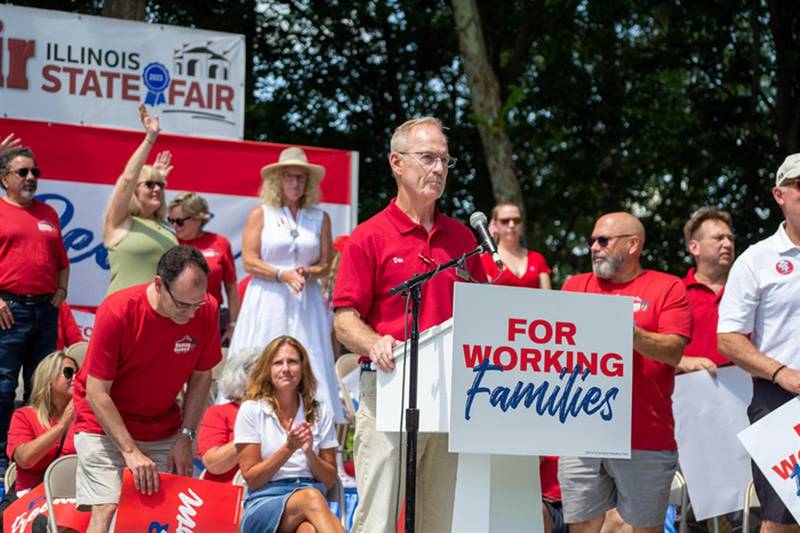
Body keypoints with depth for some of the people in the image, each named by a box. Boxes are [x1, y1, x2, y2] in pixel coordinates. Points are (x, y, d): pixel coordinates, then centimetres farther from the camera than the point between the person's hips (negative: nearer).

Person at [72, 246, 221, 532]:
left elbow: (200, 377, 2)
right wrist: (131, 452, -26)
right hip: (106, 424, -4)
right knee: (108, 508, -17)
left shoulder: (207, 310, -13)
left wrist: (186, 437, -7)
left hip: (164, 428, 4)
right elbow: (96, 393, -20)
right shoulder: (116, 312, -24)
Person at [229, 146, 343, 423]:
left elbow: (325, 264, 10)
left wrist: (307, 273, -11)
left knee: (309, 366, -6)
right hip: (267, 303, -2)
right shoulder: (260, 214, 6)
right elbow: (250, 262, -2)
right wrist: (283, 275, -14)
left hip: (306, 304, 2)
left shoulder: (320, 218, 12)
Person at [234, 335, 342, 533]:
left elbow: (330, 480, 15)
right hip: (264, 502, -2)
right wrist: (289, 448, -9)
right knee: (310, 497, -39)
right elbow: (252, 479, 3)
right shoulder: (251, 410, 7)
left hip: (310, 497, 2)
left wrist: (309, 453, -5)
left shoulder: (320, 413, 15)